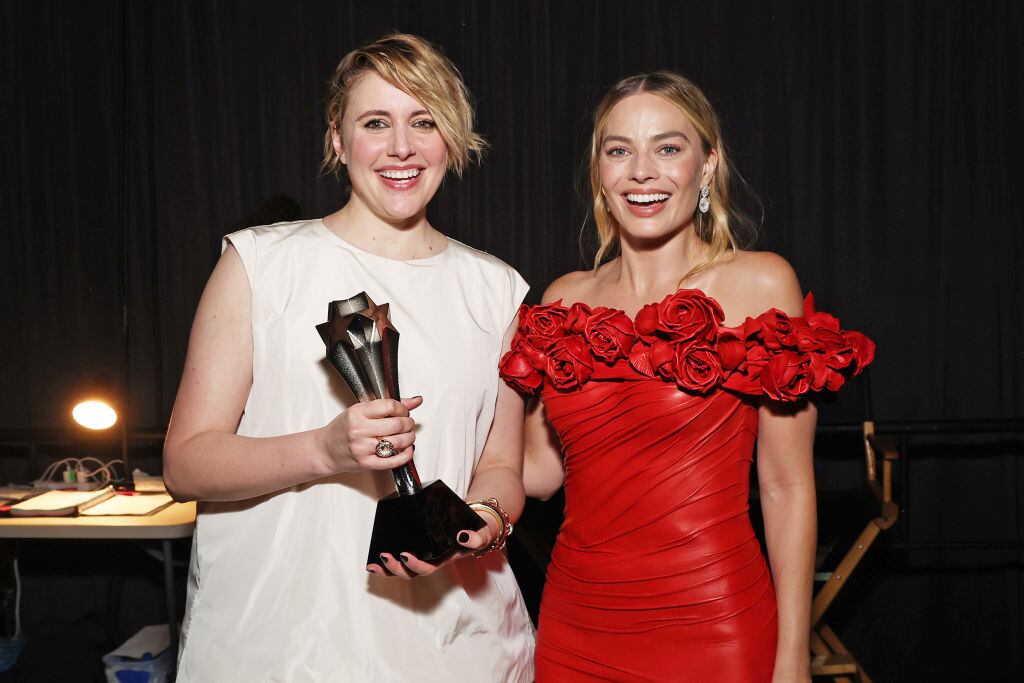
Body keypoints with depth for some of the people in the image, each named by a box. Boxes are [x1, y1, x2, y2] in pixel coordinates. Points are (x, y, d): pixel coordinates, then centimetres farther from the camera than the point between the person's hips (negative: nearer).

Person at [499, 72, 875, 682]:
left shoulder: (759, 283, -7)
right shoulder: (566, 300, 4)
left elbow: (787, 487, -6)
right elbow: (541, 468, 9)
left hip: (711, 627, -3)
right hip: (576, 626, 4)